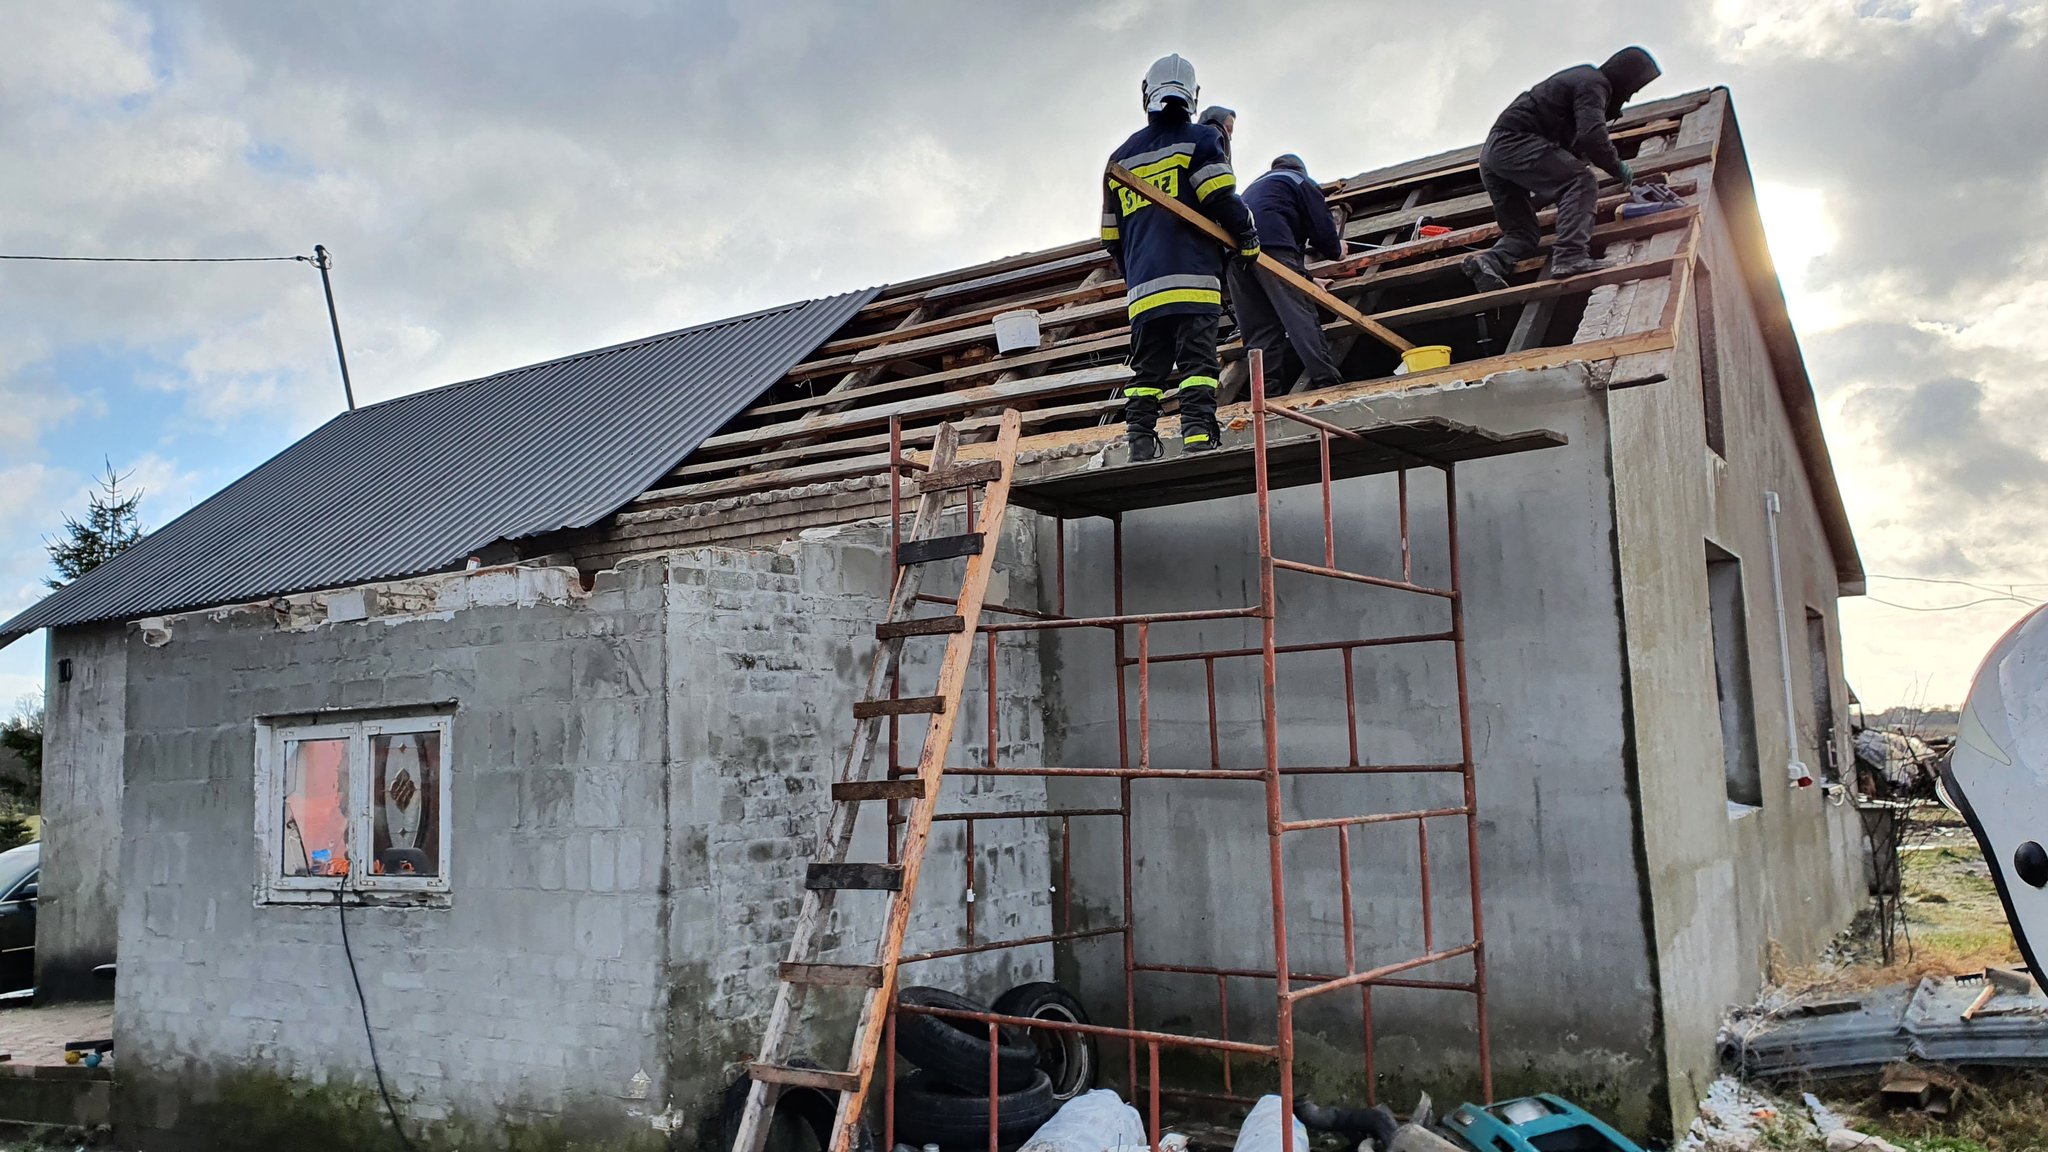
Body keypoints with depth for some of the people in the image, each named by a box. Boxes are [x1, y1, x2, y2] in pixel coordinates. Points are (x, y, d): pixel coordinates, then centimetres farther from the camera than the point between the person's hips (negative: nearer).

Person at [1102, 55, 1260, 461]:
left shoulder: (1121, 156, 21)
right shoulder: (1200, 139, 6)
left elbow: (1111, 236, 22)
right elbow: (1222, 199, -6)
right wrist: (1248, 240, 8)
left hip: (1142, 286, 5)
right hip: (1191, 277, -4)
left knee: (1146, 367, 7)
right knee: (1197, 358, -8)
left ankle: (1140, 442, 0)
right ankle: (1198, 435, -19)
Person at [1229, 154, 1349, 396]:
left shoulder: (1256, 185, 41)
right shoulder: (1303, 182, 21)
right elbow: (1322, 227, 10)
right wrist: (1336, 251, 32)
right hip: (1273, 244, -6)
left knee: (1259, 329, 0)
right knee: (1302, 316, -12)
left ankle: (1268, 392, -12)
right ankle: (1325, 381, -24)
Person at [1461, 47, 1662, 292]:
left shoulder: (1583, 77, 30)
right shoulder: (1594, 83, -1)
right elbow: (1591, 135, -18)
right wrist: (1617, 167, -4)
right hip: (1515, 142, -10)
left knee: (1524, 233, 11)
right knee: (1580, 183, -19)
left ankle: (1490, 261, -16)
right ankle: (1571, 256, -36)